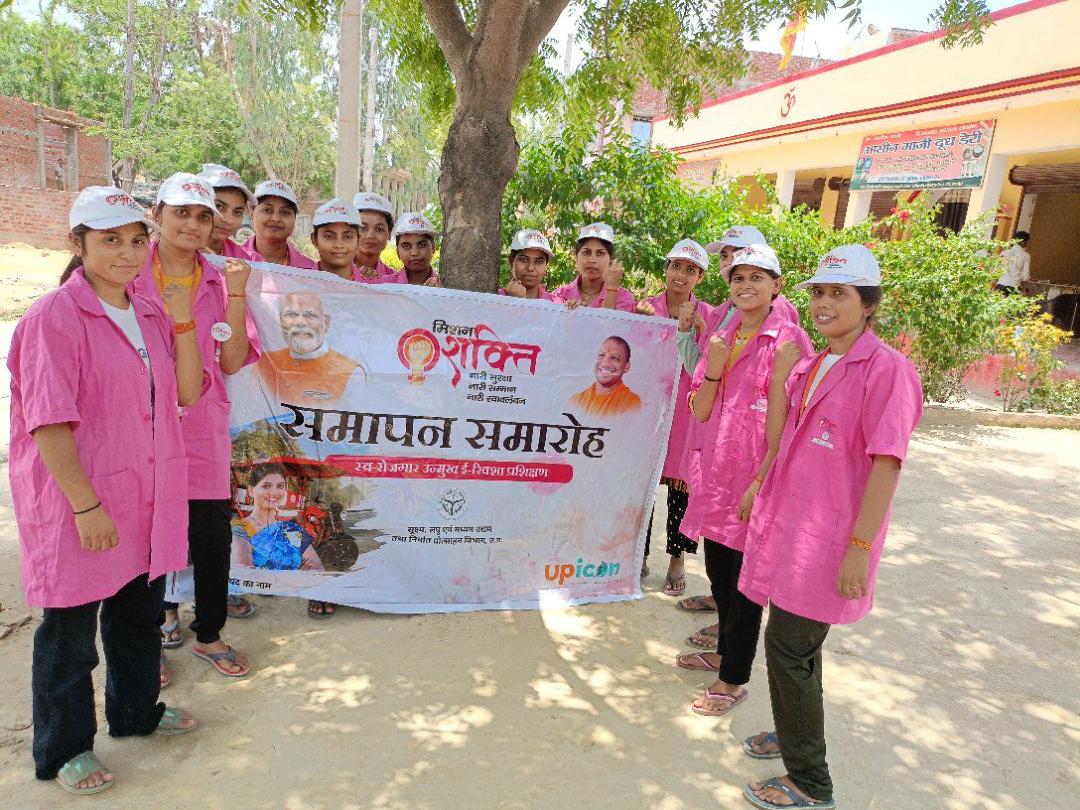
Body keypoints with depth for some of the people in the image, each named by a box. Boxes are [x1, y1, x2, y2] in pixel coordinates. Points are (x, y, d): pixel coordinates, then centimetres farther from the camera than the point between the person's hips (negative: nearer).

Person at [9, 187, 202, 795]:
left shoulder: (149, 314, 6)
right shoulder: (55, 317, -15)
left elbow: (187, 391, 2)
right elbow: (49, 422, -18)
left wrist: (183, 320, -9)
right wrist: (85, 504, -19)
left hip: (147, 499, 7)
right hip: (78, 503, -7)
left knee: (140, 610, 21)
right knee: (70, 629, 10)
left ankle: (137, 711, 43)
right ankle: (64, 749, 31)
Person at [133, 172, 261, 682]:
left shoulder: (220, 281, 5)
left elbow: (232, 362, -3)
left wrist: (237, 297, -10)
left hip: (203, 430, 2)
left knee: (212, 536, 7)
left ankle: (209, 635, 29)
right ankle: (150, 637, 31)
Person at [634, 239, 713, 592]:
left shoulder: (706, 315, 3)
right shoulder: (645, 307, 6)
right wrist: (641, 322, -9)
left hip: (685, 409, -1)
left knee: (682, 484, 3)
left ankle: (677, 559, 21)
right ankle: (639, 556, 23)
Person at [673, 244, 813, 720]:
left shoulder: (785, 342, -11)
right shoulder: (723, 338, 10)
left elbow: (783, 422, -15)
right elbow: (701, 411, 7)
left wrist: (761, 484, -17)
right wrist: (714, 370, -10)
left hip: (754, 478, -7)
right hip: (715, 473, 7)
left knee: (744, 580, 4)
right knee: (718, 570, 19)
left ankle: (733, 679, 20)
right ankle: (725, 650, 40)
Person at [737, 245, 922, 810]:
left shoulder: (886, 369, -14)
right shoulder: (808, 367, 10)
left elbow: (885, 463, -18)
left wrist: (859, 547, -20)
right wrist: (766, 500, 20)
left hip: (830, 538, -7)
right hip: (790, 524, 7)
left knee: (788, 646, -2)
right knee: (795, 643, 19)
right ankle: (796, 735, 41)